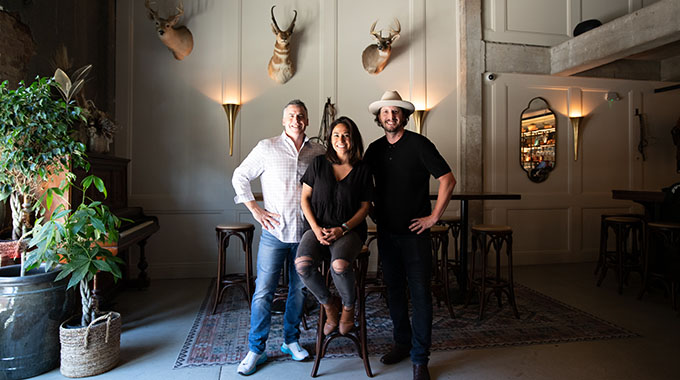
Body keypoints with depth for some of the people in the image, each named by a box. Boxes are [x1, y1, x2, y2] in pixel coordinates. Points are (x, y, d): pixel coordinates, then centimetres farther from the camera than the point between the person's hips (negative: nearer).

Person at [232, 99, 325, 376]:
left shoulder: (319, 152, 6)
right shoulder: (267, 148, 0)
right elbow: (239, 177, 5)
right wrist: (255, 209, -2)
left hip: (306, 233, 3)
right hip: (274, 231, -2)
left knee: (299, 290, 12)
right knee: (263, 292, 0)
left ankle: (291, 341, 30)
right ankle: (256, 350, 16)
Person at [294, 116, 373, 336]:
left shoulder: (362, 170, 3)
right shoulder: (319, 164, 5)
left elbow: (364, 207, 4)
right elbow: (305, 198, 7)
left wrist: (342, 229, -10)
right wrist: (316, 229, -7)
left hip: (350, 230, -1)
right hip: (318, 228, 2)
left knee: (339, 265, -33)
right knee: (302, 264, -28)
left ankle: (348, 307, 1)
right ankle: (329, 304, 3)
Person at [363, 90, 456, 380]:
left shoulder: (419, 144, -7)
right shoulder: (375, 149, 8)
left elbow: (448, 179, -10)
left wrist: (434, 216, -11)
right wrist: (373, 210, 10)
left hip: (415, 231, -5)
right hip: (386, 231, 5)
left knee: (420, 294, 0)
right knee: (394, 289, 14)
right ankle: (402, 343, 31)